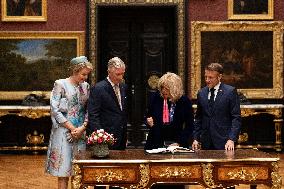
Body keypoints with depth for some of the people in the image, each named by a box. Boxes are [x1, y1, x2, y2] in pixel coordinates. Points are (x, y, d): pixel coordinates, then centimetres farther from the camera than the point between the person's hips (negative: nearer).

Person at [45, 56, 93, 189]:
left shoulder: (85, 86, 10)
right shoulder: (61, 84, -5)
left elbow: (88, 110, 10)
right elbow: (55, 110, -10)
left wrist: (82, 127, -7)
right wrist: (72, 128, -11)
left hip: (80, 132, 5)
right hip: (64, 131, -5)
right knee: (64, 172, -3)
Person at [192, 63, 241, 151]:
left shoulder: (230, 91, -3)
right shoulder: (201, 93, 11)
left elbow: (236, 118, -6)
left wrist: (231, 139, -15)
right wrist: (196, 139, 7)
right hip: (206, 143, 4)